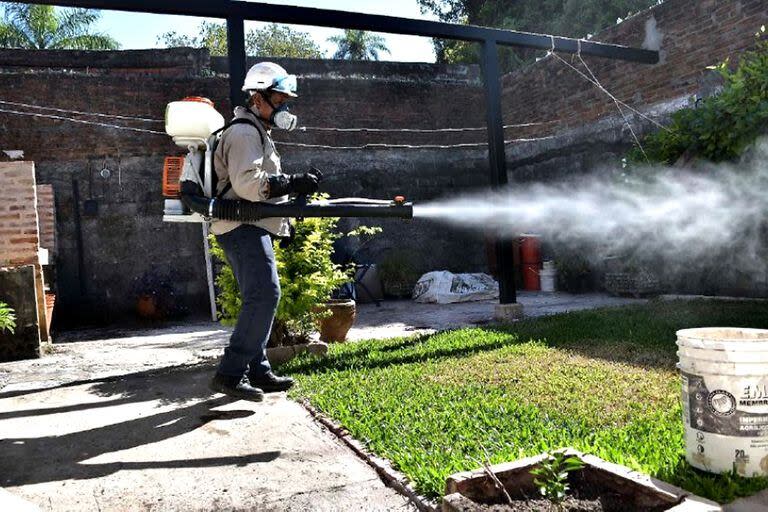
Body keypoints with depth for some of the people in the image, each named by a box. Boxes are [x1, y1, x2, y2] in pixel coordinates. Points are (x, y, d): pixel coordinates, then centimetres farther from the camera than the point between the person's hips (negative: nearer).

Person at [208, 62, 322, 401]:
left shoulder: (257, 132, 24)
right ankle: (230, 373, -15)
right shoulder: (244, 132, -10)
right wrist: (292, 184, -25)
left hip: (250, 229, 11)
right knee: (264, 295, -18)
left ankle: (257, 372, 18)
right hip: (242, 228, -11)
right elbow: (246, 182, -24)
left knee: (260, 299, 11)